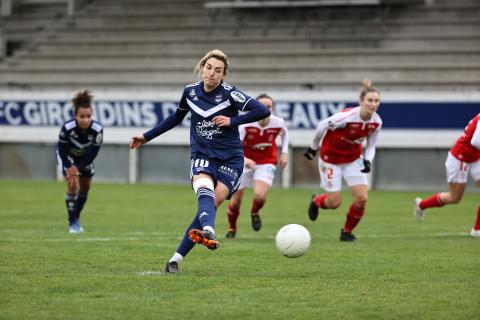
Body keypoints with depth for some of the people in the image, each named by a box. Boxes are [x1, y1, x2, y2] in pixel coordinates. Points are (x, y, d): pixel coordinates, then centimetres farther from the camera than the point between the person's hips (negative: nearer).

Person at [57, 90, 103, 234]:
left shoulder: (97, 130, -33)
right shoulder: (67, 128, -38)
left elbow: (93, 152, -23)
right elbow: (62, 149, -23)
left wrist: (78, 169, -25)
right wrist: (70, 167, -28)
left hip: (85, 157, 3)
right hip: (68, 156, -3)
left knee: (85, 187, 12)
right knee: (73, 185, -18)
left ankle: (76, 218, 34)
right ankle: (72, 223, -8)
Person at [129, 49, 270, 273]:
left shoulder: (229, 93, -8)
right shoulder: (190, 92, 5)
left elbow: (262, 111, -14)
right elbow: (176, 118, 24)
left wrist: (232, 121, -17)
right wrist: (147, 137, 28)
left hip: (230, 159, -2)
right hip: (202, 156, 2)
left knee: (210, 204, -17)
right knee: (204, 190, -31)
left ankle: (176, 259, -13)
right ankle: (208, 231, -62)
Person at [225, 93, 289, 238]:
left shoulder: (278, 123, -17)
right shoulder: (246, 123, -26)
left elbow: (284, 133, 9)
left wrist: (284, 153, 1)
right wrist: (244, 159, -46)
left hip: (266, 162, 0)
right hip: (245, 161, 0)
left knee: (260, 196, -23)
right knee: (235, 202, 3)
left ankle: (255, 213, 15)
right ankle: (232, 229, 35)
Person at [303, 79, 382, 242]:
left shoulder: (376, 122, -14)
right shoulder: (346, 117, -31)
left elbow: (371, 146, 2)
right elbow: (322, 126, -15)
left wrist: (367, 161, -18)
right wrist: (313, 148, -1)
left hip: (353, 159, 5)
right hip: (331, 158, -5)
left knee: (362, 198, -9)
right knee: (334, 202, -2)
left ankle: (347, 231, 15)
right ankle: (316, 200, 36)